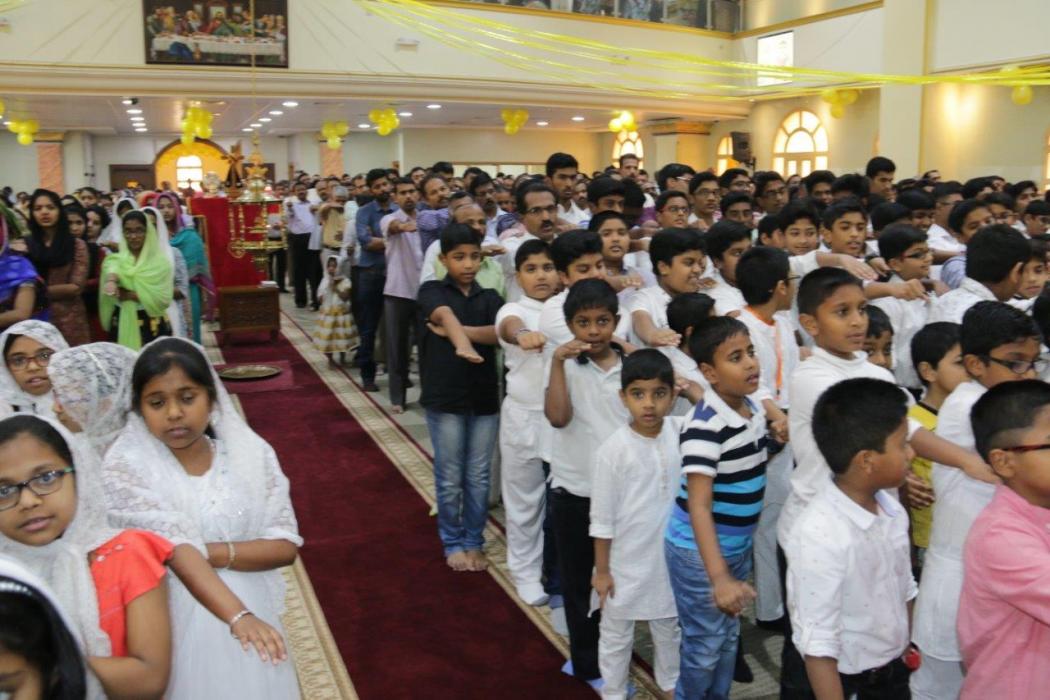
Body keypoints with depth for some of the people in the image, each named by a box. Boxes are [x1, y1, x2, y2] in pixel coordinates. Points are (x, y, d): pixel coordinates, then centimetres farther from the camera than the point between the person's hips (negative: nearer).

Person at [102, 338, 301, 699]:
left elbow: (285, 545, -6)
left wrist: (213, 553, -20)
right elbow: (176, 552, -22)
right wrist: (238, 616, -33)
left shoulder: (251, 451, -5)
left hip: (251, 609, 3)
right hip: (174, 620, -2)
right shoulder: (126, 465, -12)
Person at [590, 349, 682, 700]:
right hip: (626, 562, -4)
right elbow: (602, 516, -12)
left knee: (669, 628, 25)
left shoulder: (681, 432, -10)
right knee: (616, 634, 16)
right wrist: (601, 569, -7)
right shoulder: (614, 449, -20)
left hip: (670, 557, 4)